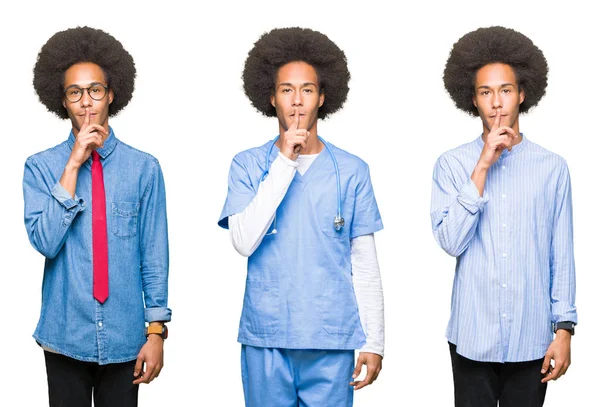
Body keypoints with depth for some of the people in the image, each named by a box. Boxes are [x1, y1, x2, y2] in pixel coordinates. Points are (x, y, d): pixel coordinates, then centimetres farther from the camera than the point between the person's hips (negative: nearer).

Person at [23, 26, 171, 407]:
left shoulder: (144, 168, -2)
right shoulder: (41, 167, -1)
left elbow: (155, 254, 0)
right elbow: (45, 241, -13)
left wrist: (156, 329, -1)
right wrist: (73, 166, -15)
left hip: (125, 337, 0)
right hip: (66, 334, 0)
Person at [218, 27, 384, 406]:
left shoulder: (351, 170, 2)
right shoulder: (248, 165, 2)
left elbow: (365, 264, 5)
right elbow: (244, 241, -12)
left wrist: (374, 341, 2)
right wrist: (285, 164, -14)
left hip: (332, 339, 0)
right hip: (265, 338, 0)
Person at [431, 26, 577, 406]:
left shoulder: (552, 167, 1)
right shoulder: (452, 164, -1)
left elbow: (562, 256, 3)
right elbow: (451, 241, -12)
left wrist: (564, 328, 1)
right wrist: (482, 168, -15)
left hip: (531, 339, 1)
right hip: (473, 336, 0)